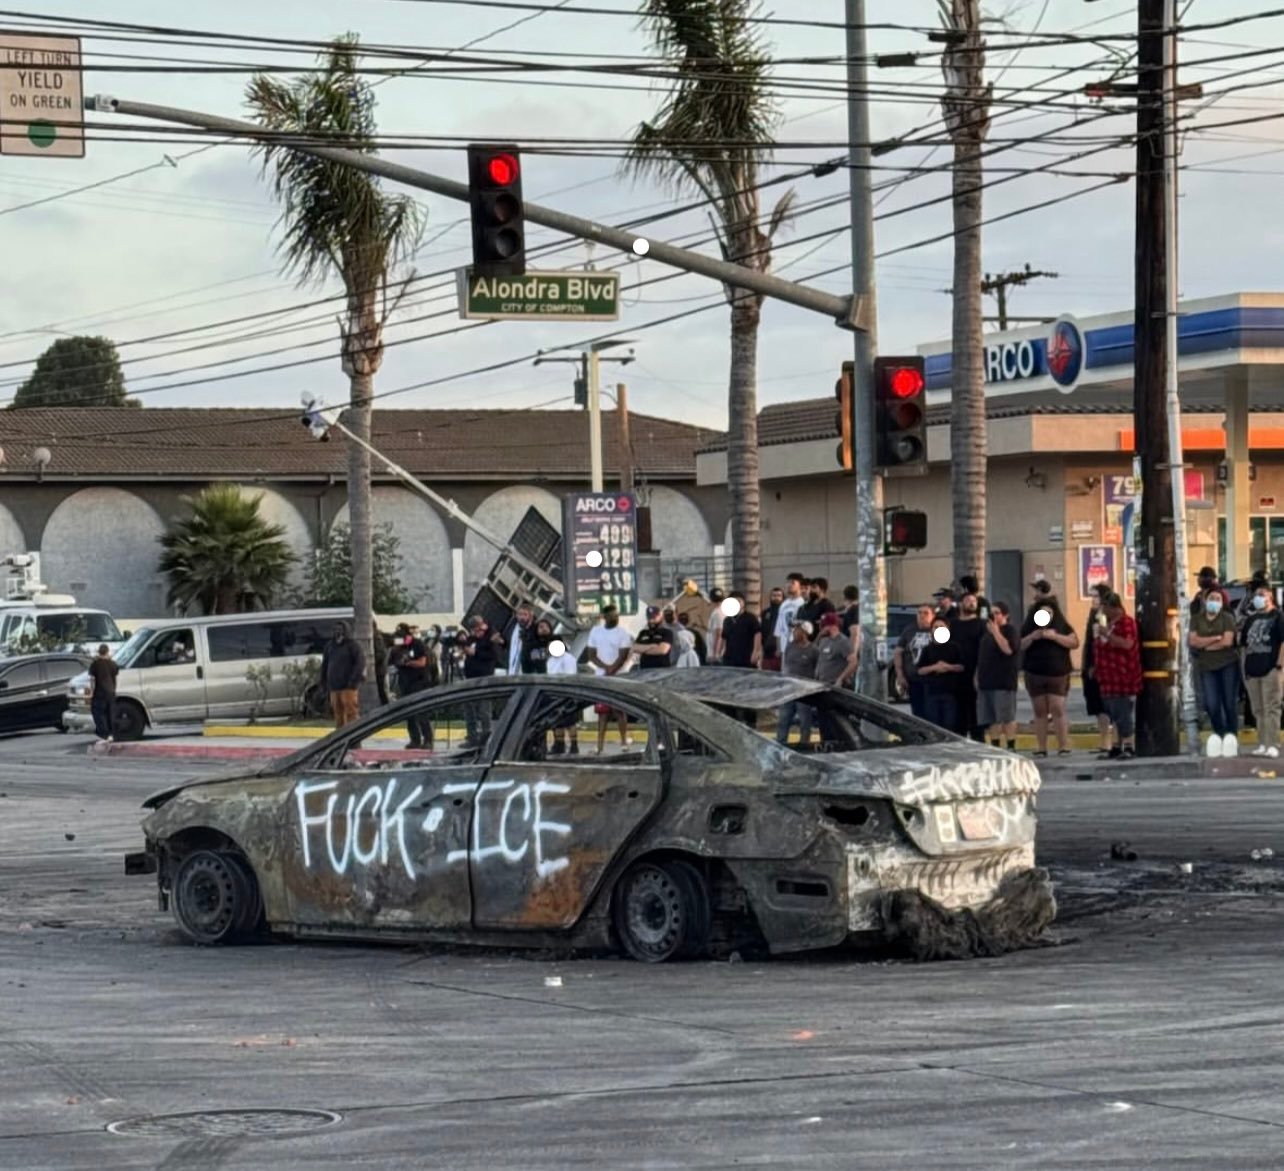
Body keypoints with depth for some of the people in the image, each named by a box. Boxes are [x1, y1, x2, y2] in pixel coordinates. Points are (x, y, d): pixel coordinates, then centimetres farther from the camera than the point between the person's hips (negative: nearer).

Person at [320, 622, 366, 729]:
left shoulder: (352, 645, -3)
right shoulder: (330, 646, 16)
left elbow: (360, 662, -10)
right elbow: (325, 665, 22)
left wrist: (354, 680, -16)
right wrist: (324, 682, 15)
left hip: (348, 687, -6)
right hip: (334, 687, 6)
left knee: (351, 712, -12)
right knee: (338, 714, 7)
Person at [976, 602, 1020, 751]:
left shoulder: (1010, 630, -3)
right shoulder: (987, 631, 20)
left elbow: (1008, 649, -21)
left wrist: (996, 632, -18)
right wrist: (977, 676, 20)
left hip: (1003, 681, -8)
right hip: (986, 681, 8)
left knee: (1007, 717, -7)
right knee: (990, 719, 6)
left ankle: (1011, 747, -4)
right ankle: (994, 747, 11)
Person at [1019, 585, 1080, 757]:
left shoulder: (1062, 626, 3)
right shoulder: (1028, 627, 9)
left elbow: (1074, 643, -7)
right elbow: (1019, 646, 6)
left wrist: (1055, 636, -18)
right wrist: (1032, 637, -11)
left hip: (1058, 673, -2)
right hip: (1035, 674, 2)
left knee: (1058, 709, -9)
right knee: (1040, 711, 3)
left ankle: (1063, 746, -7)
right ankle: (1041, 747, 4)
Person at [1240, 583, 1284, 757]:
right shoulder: (1250, 620, 19)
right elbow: (1244, 645, 23)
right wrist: (1244, 667, 14)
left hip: (1270, 669, -7)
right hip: (1252, 670, 7)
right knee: (1258, 710, 8)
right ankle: (1262, 744, 12)